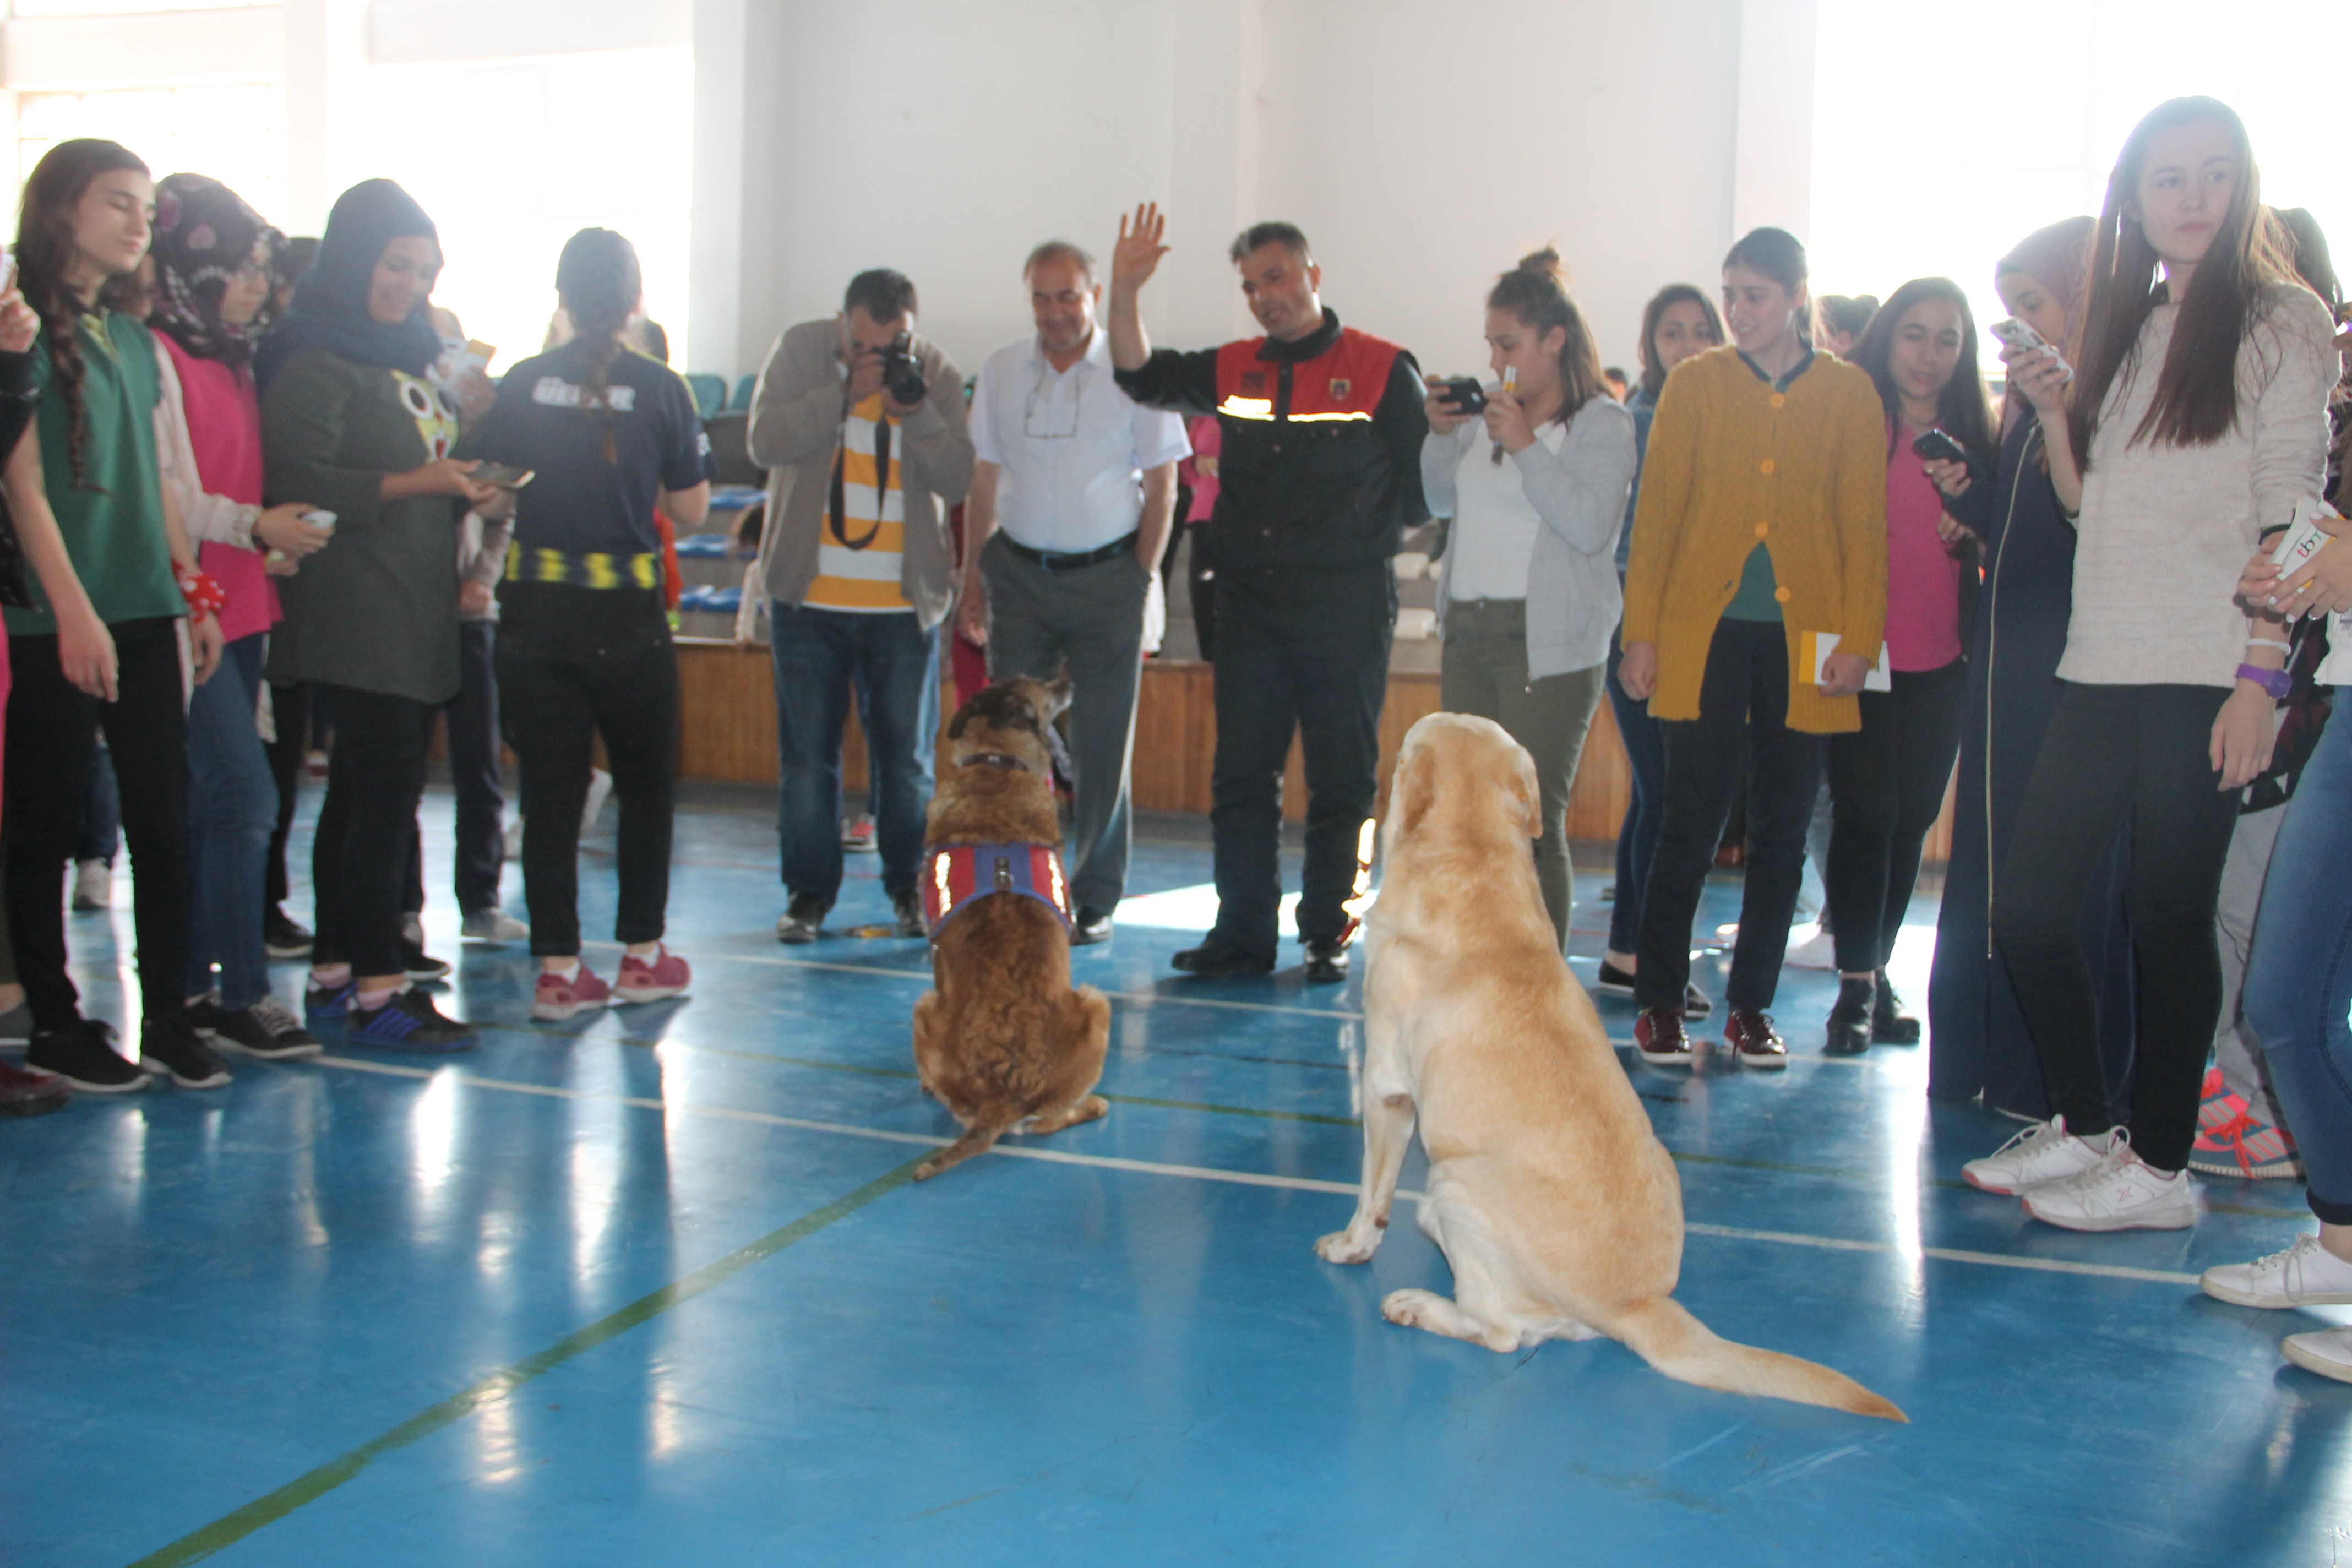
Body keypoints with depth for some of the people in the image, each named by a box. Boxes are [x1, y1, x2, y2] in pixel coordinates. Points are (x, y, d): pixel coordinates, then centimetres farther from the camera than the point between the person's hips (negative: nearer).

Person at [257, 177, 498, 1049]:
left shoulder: (409, 354, 18)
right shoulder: (315, 363, -9)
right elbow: (299, 479, -18)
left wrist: (464, 488, 5)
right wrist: (414, 483, -18)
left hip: (415, 614, 9)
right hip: (353, 618, -8)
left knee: (366, 790, 11)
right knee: (387, 791, -10)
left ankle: (335, 971, 18)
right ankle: (375, 988, -5)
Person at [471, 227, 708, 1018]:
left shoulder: (521, 384, 0)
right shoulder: (659, 388, -6)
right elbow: (691, 508, -2)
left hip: (534, 611, 2)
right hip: (625, 614, -2)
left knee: (549, 793, 7)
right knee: (645, 783, 15)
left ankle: (558, 969, 9)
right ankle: (642, 955, 20)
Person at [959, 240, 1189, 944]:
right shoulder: (1000, 370, 8)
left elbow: (1161, 489, 1)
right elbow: (984, 481, 13)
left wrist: (1141, 578, -4)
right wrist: (973, 578, 9)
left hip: (1106, 575, -3)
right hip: (1019, 571, 3)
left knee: (1102, 744, 1)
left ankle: (1095, 898, 12)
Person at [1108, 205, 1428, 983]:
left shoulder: (1382, 370, -1)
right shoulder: (1234, 370, 12)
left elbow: (1423, 486, 2)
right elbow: (1141, 376, 3)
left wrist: (1357, 535, -3)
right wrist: (1125, 291, -8)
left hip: (1346, 606, -4)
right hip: (1250, 600, 4)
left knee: (1342, 779, 2)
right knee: (1241, 773, 5)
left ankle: (1329, 935, 11)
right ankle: (1243, 933, 13)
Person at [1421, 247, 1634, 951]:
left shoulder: (1602, 422, -3)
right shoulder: (1485, 411, 14)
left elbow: (1590, 525, -15)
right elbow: (1443, 501, 20)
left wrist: (1525, 445, -17)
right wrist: (1442, 434, 4)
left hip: (1549, 646, -6)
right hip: (1468, 634, 6)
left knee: (1532, 820, -9)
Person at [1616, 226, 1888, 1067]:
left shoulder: (1851, 393, 7)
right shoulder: (1694, 384, 6)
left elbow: (1865, 526, 5)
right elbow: (1657, 513, 5)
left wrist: (1858, 640, -3)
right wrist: (1641, 633, -1)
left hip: (1802, 641, 1)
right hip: (1704, 634, -1)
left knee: (1781, 830, 6)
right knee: (1691, 823, -3)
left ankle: (1750, 1007, 17)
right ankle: (1659, 1004, 8)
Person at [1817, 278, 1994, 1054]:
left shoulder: (1974, 437, 10)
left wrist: (1971, 523, -7)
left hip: (1940, 661, 4)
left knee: (1913, 816, 9)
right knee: (1866, 810, -8)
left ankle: (1876, 973, 22)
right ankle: (1856, 987, 1)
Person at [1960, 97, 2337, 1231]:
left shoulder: (2282, 323, -2)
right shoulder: (2129, 328, 17)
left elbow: (2290, 516, -8)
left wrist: (2259, 678, -15)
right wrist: (2053, 404, 4)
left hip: (2202, 679, -7)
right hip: (2101, 670, 7)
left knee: (2169, 918, -1)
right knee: (2027, 910, 7)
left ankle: (2160, 1165, 11)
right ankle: (2082, 1129, 22)